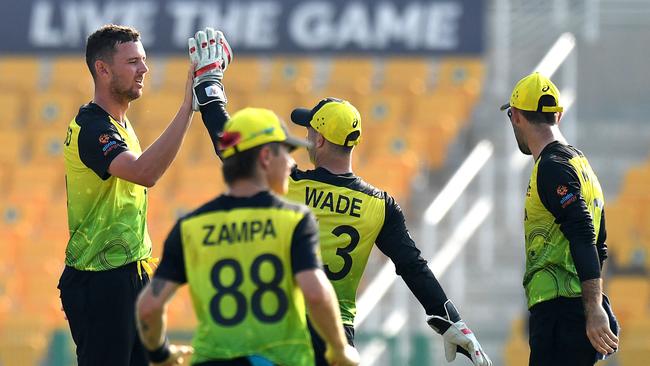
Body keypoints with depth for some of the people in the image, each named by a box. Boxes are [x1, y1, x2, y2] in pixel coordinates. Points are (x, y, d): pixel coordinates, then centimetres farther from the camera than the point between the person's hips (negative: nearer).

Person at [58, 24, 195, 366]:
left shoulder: (121, 124, 15)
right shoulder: (90, 128, -18)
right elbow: (144, 172, -36)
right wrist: (188, 105, -38)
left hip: (130, 275, 10)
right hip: (99, 283, -10)